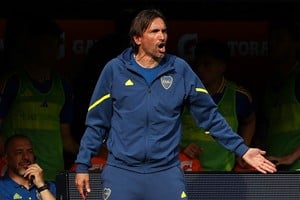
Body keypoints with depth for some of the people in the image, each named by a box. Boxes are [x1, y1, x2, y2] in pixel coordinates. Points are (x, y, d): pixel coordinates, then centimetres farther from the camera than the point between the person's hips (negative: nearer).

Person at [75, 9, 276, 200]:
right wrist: (83, 165, 3)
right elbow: (97, 122, 7)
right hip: (121, 172, -1)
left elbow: (209, 115, 8)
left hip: (167, 172, 1)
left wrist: (242, 149, 2)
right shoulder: (114, 70, 1)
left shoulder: (180, 70, 3)